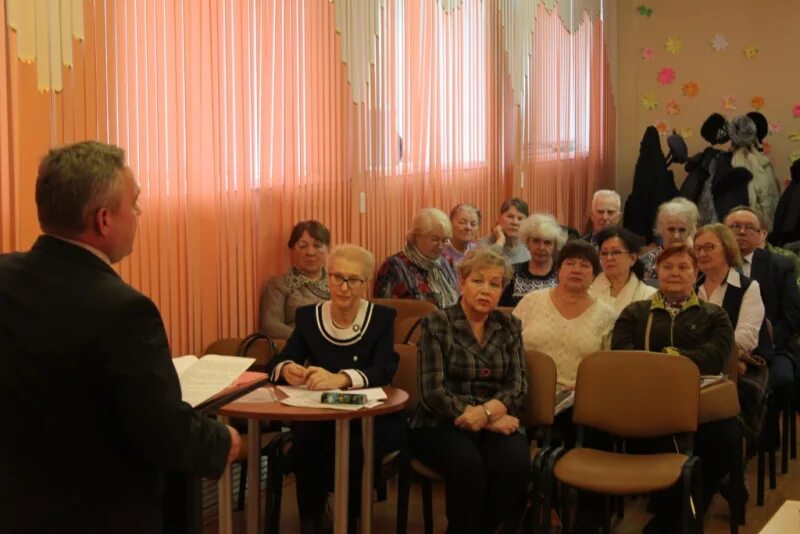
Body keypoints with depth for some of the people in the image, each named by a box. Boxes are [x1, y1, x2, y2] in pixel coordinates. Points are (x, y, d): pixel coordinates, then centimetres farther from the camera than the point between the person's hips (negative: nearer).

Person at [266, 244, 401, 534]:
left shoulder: (382, 317, -2)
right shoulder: (308, 316, 4)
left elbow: (384, 371, -17)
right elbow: (277, 363, -2)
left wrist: (340, 379, -38)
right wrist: (287, 370, -29)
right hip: (318, 418, 1)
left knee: (355, 449, -33)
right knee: (306, 442, -32)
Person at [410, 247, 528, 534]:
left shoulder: (509, 326, 11)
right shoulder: (436, 324, -2)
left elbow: (518, 386, 3)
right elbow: (433, 393, -10)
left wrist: (488, 412, -19)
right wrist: (489, 422, -16)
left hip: (495, 422, 3)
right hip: (441, 424, -3)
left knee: (514, 461, -30)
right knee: (468, 463, -35)